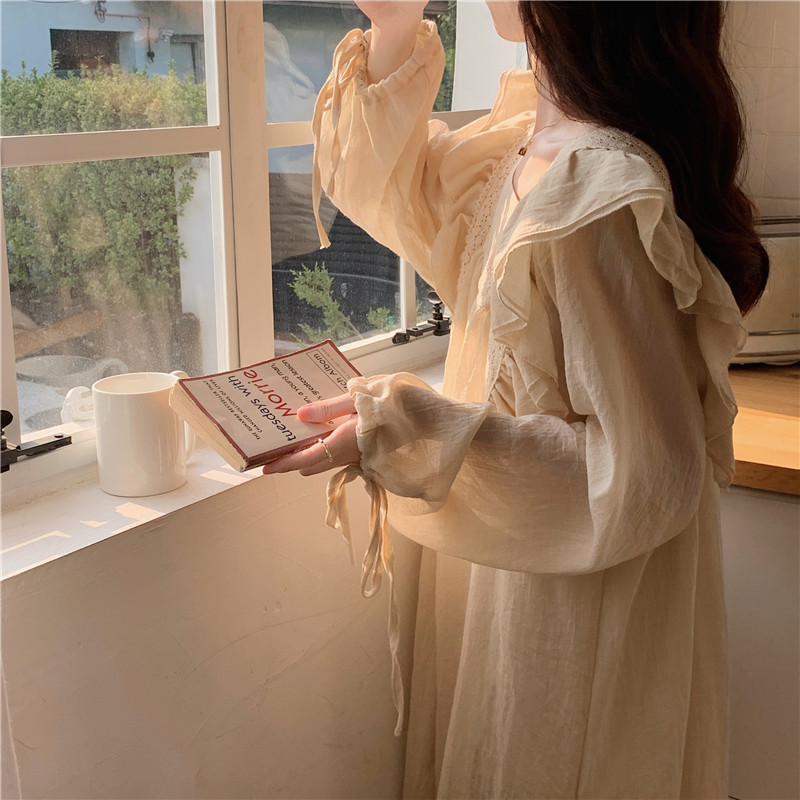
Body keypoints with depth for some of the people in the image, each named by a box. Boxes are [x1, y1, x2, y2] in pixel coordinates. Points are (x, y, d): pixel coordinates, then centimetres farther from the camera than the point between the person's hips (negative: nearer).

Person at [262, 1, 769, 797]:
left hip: (577, 601, -8)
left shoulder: (603, 199, -30)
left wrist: (407, 435, -27)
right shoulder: (528, 140, -3)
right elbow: (387, 185, 11)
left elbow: (641, 475, -28)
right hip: (505, 568, 8)